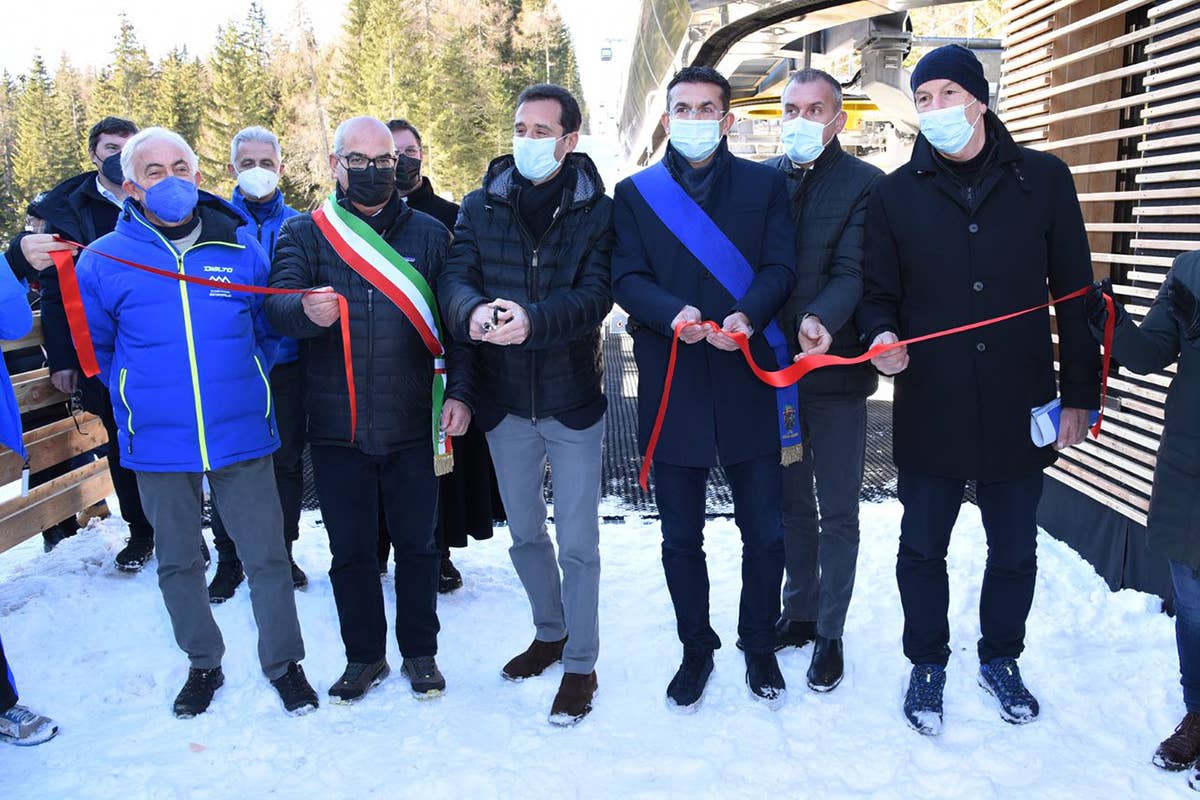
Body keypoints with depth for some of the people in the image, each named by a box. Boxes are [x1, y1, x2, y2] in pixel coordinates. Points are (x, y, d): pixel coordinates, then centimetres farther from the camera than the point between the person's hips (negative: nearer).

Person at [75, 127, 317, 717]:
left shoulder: (242, 247, 0)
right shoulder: (104, 259, -2)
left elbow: (271, 329, 12)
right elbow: (93, 347, 11)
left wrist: (245, 384, 8)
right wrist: (140, 397, 9)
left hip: (242, 437, 0)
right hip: (158, 446, 1)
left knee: (266, 556, 6)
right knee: (177, 563, 15)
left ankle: (283, 662, 26)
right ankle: (203, 664, 35)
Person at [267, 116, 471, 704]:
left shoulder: (429, 234, 5)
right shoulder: (303, 232, 4)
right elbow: (278, 304, -11)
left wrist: (458, 391, -6)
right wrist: (306, 309, -34)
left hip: (411, 424, 0)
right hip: (336, 427, 0)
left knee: (416, 543, 11)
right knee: (350, 549, 11)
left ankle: (420, 653, 29)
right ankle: (364, 655, 30)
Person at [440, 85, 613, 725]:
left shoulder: (597, 210, -7)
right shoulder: (481, 206, 2)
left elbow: (594, 294, -19)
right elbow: (455, 275, -9)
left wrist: (532, 321, -38)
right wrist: (473, 310, -33)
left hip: (573, 403, -3)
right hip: (504, 403, 4)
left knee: (577, 543, 5)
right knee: (524, 533, 19)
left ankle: (580, 664, 24)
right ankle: (550, 633, 42)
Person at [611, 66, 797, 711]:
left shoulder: (765, 184, 9)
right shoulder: (634, 193, 9)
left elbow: (780, 267, -1)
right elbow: (626, 278, -1)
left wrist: (747, 316, -21)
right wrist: (673, 313, -21)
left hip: (749, 380, 0)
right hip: (670, 385, 1)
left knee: (765, 532, 7)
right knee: (680, 537, 11)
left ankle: (759, 647, 29)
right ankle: (695, 649, 30)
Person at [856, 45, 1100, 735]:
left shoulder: (1043, 179, 1)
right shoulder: (896, 193, 1)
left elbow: (1074, 293, 3)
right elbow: (878, 291, 5)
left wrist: (1080, 393, 2)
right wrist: (883, 334, -17)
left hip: (1020, 406, 1)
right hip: (929, 410, 0)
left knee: (1014, 551, 15)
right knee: (922, 549, 10)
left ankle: (1001, 659, 37)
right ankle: (928, 664, 32)